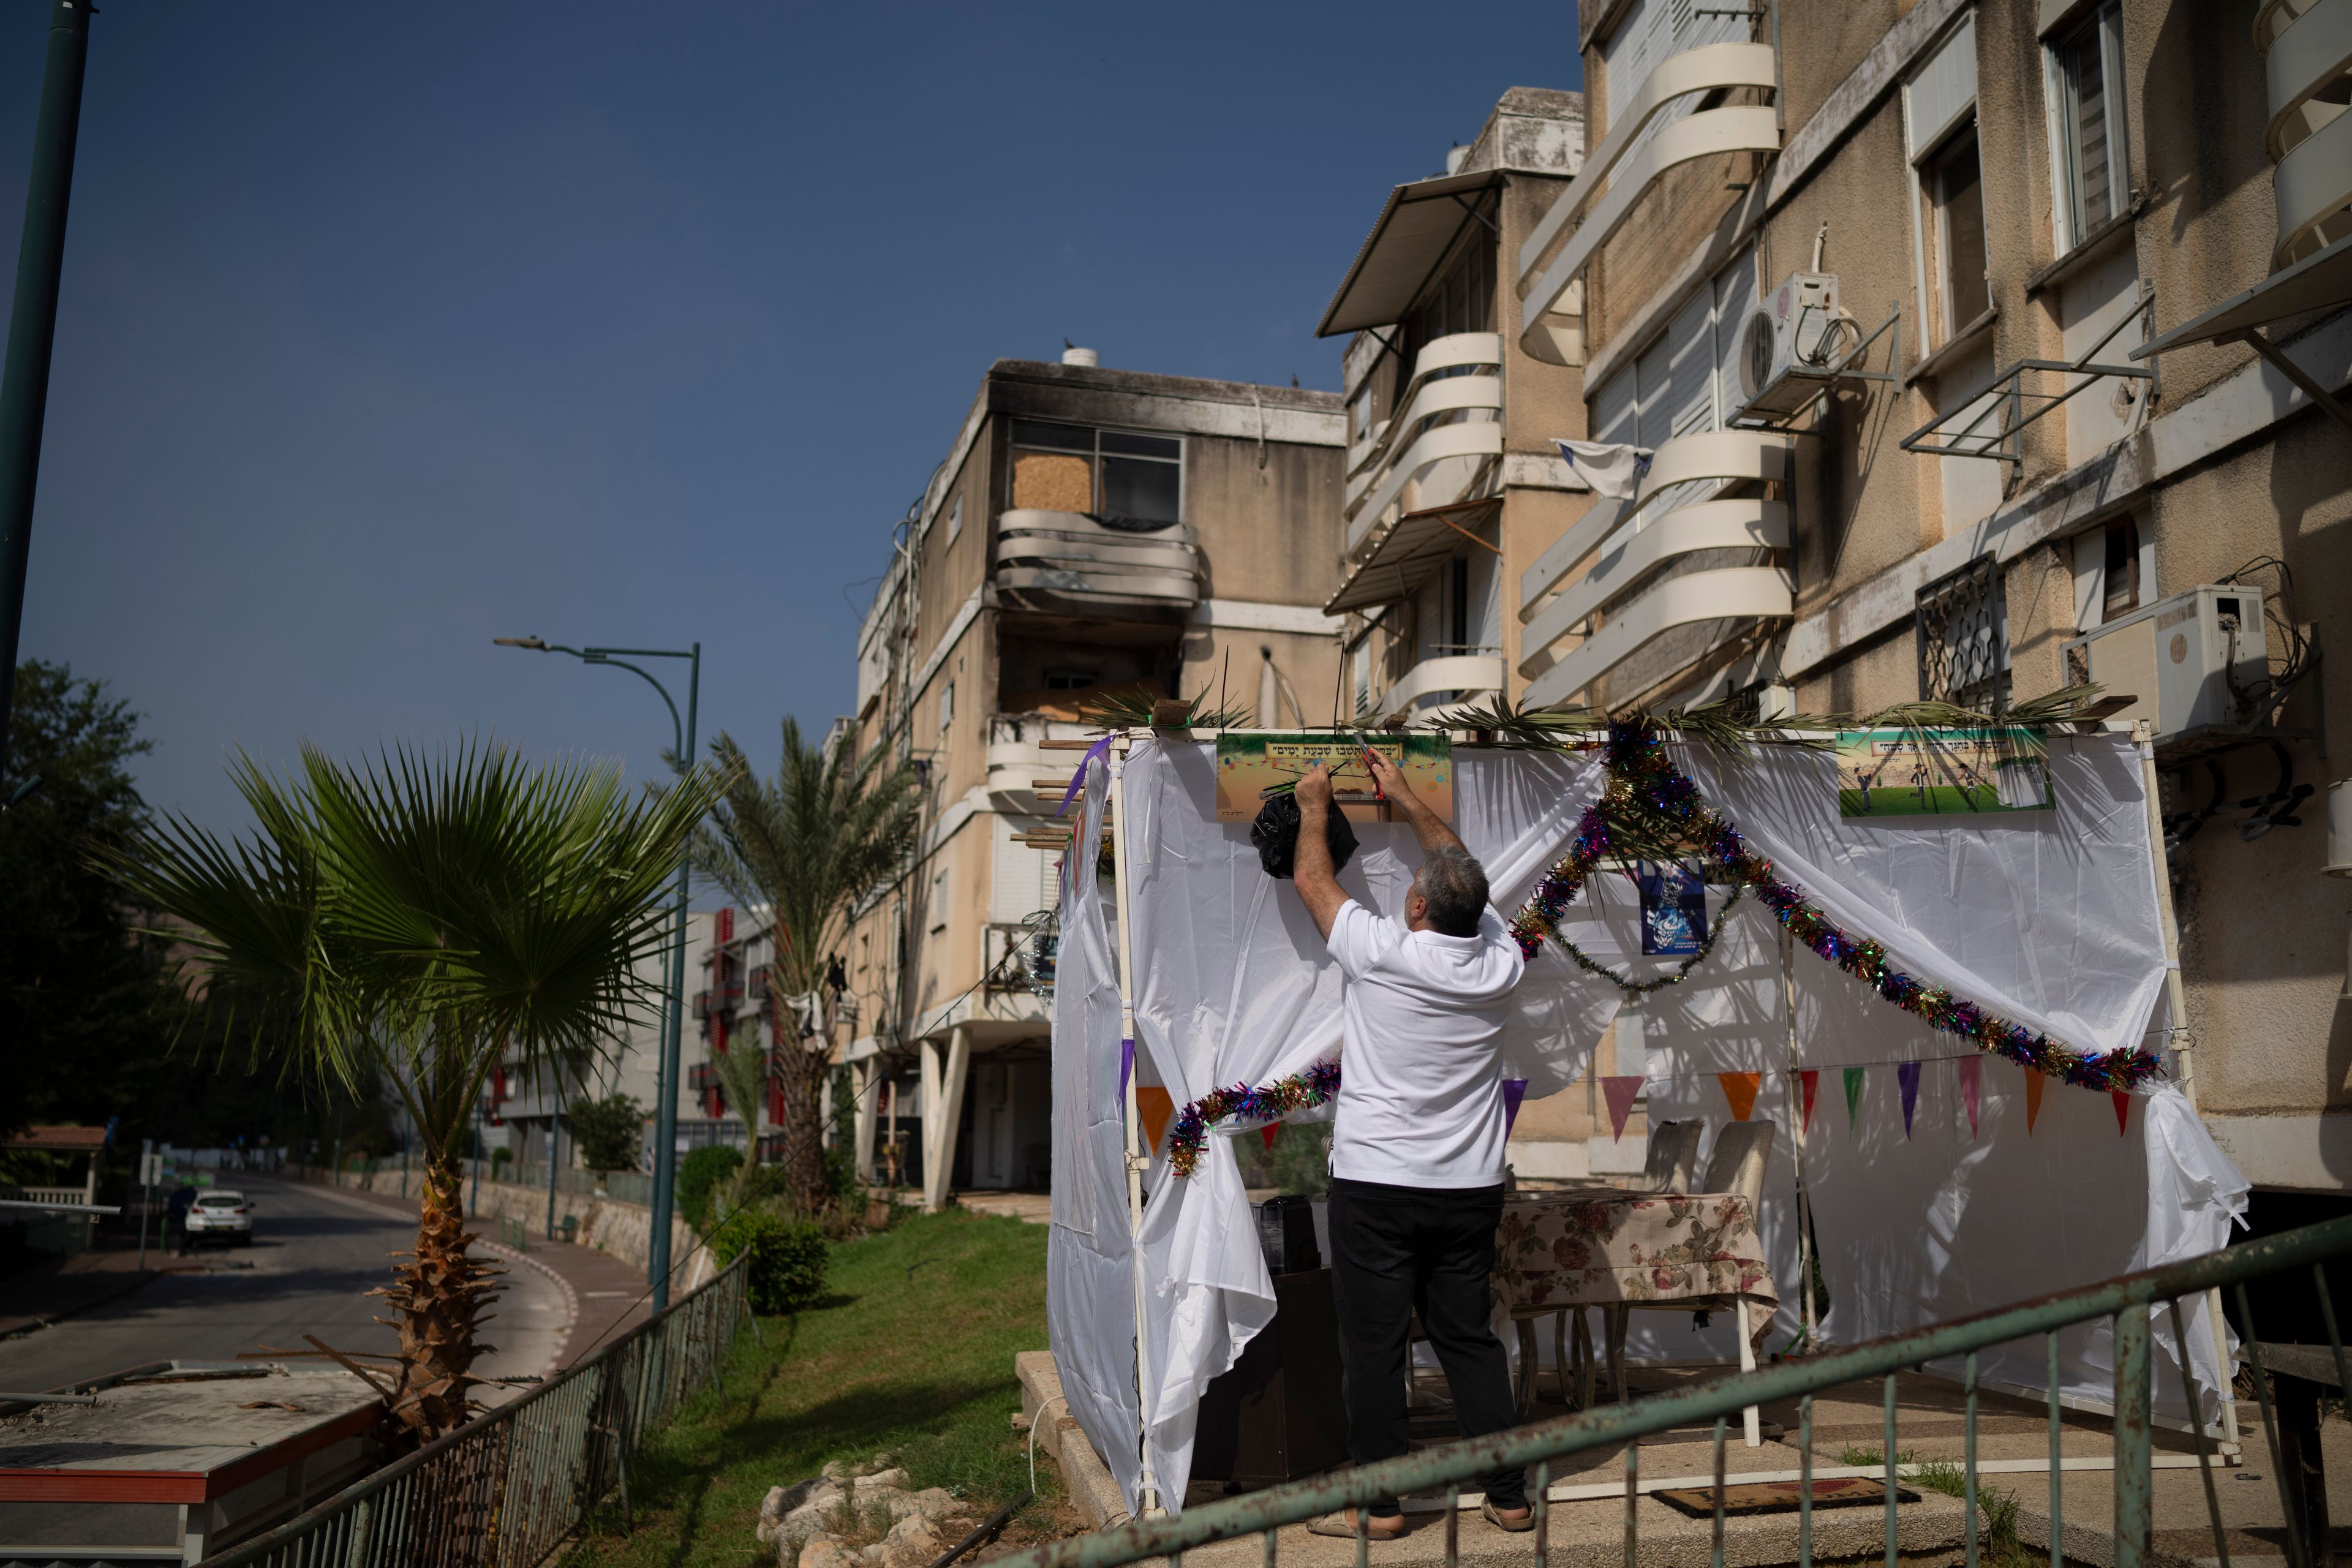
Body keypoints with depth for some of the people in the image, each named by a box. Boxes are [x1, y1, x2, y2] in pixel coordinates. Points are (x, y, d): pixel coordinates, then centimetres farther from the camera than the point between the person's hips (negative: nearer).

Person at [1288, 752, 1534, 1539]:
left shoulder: (1382, 954, -15)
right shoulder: (1501, 964, -2)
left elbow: (1311, 878, 1)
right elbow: (1463, 873, 16)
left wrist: (1314, 804, 19)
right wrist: (1406, 797, 25)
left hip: (1377, 1187, -5)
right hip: (1471, 1189, 5)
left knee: (1374, 1348, 4)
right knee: (1470, 1339, 15)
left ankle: (1380, 1505, 12)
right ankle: (1509, 1496, 21)